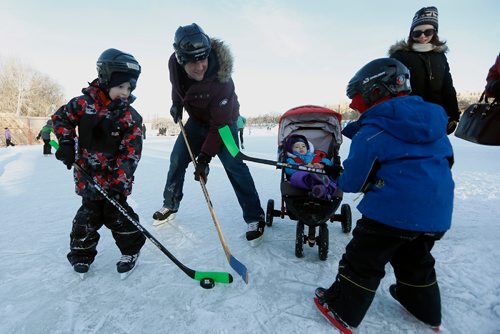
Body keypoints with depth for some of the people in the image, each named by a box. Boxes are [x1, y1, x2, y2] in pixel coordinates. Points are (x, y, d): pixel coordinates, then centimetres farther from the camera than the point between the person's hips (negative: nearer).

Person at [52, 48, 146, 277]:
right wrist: (65, 143, -4)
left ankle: (131, 250, 21)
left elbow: (131, 152, -14)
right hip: (87, 175, 2)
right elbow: (61, 117, 11)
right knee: (90, 213, 9)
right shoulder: (84, 103, -5)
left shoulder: (131, 117, -10)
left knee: (116, 213, 2)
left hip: (115, 178, -1)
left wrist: (120, 179, -22)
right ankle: (81, 252, 32)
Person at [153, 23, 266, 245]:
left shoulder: (221, 82, -35)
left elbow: (218, 125, -32)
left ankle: (254, 218, -8)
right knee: (177, 159, 6)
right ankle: (170, 205, 27)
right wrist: (176, 103, 3)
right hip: (196, 120, 6)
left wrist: (205, 157, -32)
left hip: (223, 121, -5)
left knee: (234, 165, -18)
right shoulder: (175, 63, -19)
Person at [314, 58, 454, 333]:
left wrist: (338, 180, 14)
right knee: (415, 259, 29)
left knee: (362, 260, 8)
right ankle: (427, 311, 49)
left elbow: (353, 181, -11)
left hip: (392, 212, -7)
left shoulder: (370, 133, -13)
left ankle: (342, 311, 22)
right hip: (437, 214, 8)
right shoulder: (434, 122, 9)